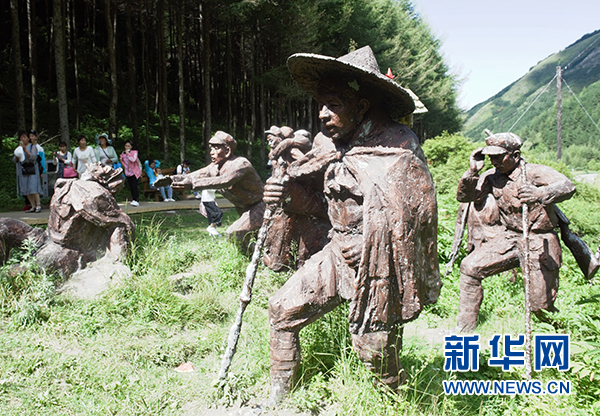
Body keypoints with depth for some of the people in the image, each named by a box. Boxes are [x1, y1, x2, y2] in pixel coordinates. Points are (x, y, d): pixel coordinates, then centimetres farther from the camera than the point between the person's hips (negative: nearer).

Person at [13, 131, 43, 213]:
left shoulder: (33, 146, 1)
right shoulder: (19, 148, 15)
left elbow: (33, 157, -14)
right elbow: (14, 160, 10)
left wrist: (25, 150, -25)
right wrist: (17, 156, -11)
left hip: (32, 170, -5)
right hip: (23, 170, 5)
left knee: (33, 187, -15)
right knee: (26, 189, 0)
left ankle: (38, 205, -9)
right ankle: (33, 206, 2)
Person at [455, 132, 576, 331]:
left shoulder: (535, 172, -18)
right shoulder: (492, 177, -2)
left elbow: (567, 186, -34)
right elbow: (464, 196, -3)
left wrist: (540, 194, -55)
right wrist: (472, 171, -19)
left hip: (538, 242, -4)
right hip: (508, 238, 5)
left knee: (540, 307, -5)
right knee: (470, 267, -12)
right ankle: (464, 329, 1)